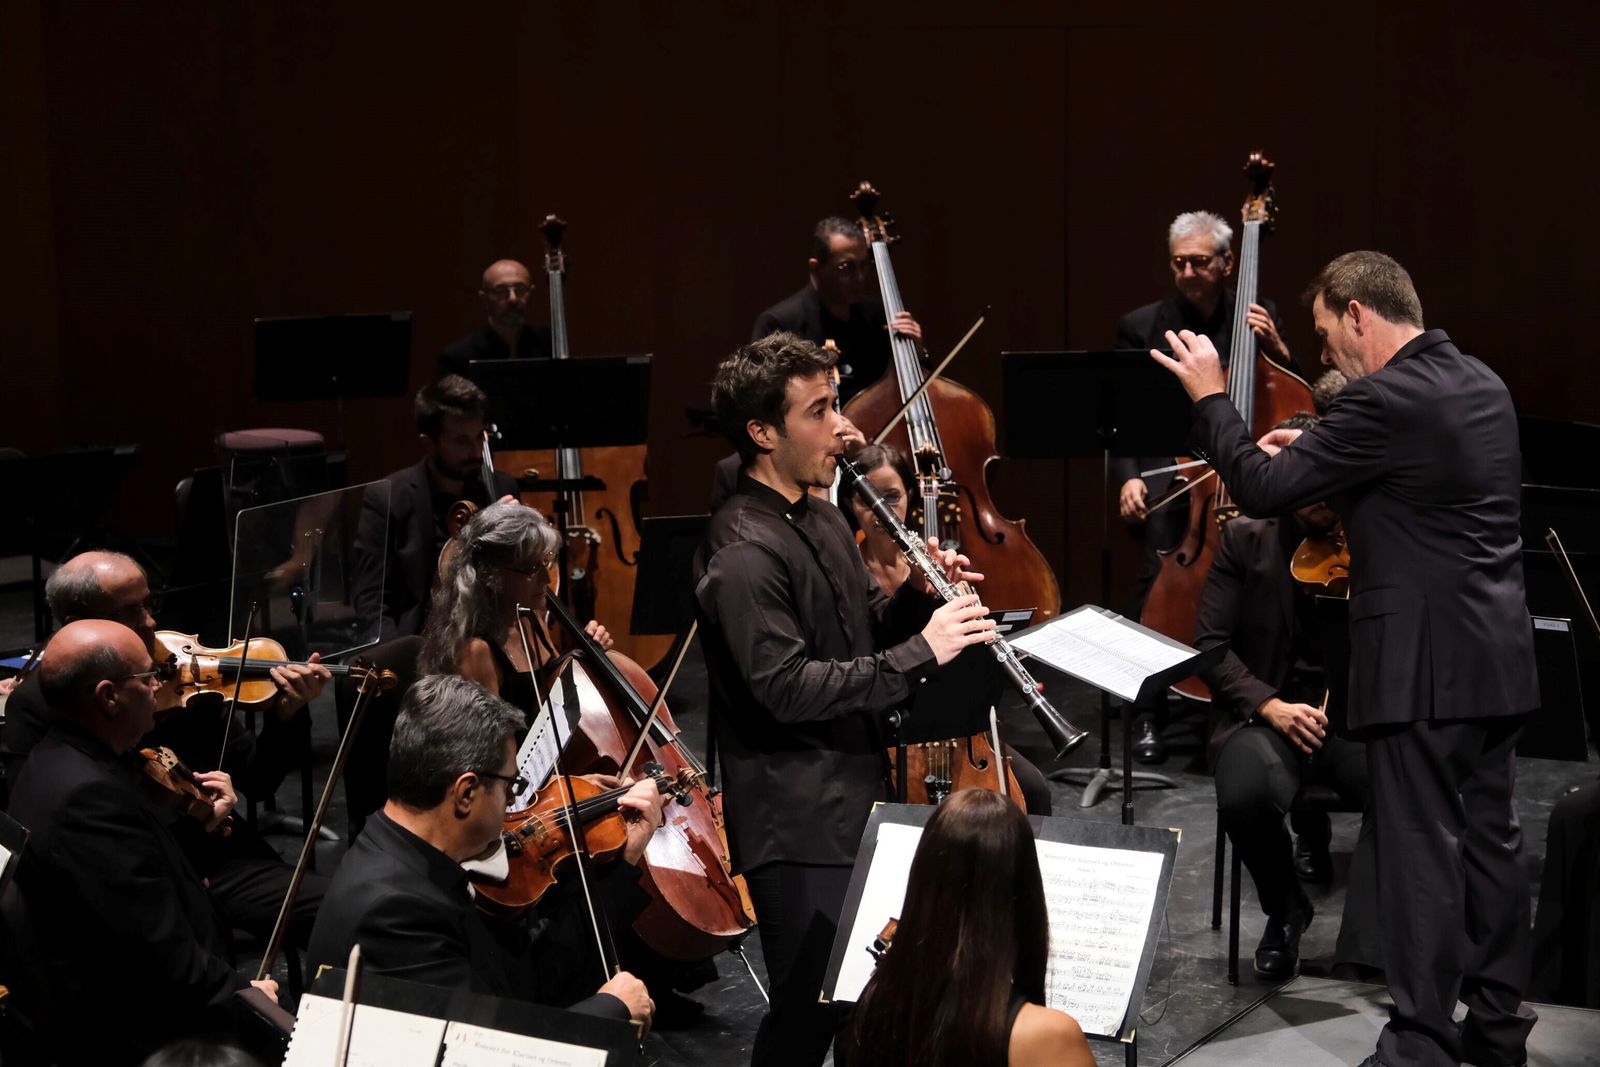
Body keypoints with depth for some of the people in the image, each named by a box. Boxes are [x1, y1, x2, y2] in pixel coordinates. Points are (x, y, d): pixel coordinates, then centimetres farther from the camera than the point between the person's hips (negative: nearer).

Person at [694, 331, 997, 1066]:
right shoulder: (743, 552, -20)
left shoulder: (819, 517, 10)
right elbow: (788, 689, -26)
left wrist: (919, 598, -1)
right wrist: (921, 652, -25)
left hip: (855, 798, 9)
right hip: (795, 825, -9)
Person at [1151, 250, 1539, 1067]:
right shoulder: (1483, 387, 12)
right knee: (1489, 838, 14)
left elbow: (1261, 489, -16)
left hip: (1424, 664, -9)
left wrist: (1210, 396, -4)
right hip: (1496, 659, 9)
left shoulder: (1386, 400, -17)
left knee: (1420, 851, -3)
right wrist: (1318, 450, 20)